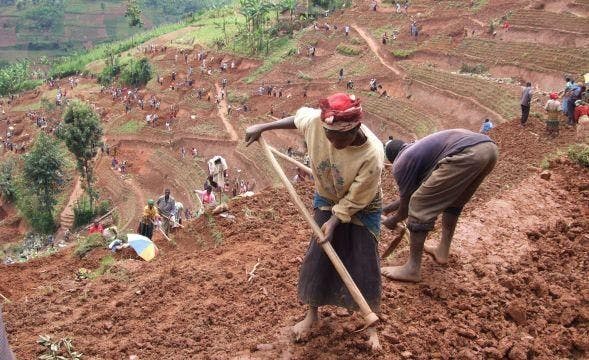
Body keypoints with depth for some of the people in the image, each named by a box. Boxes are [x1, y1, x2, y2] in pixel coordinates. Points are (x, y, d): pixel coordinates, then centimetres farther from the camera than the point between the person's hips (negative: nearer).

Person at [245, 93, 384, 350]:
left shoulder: (372, 155, -37)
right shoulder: (316, 120, -28)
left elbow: (356, 199, -24)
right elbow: (298, 118, -3)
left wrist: (334, 221, -22)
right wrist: (262, 127, 0)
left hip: (362, 208, -3)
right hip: (327, 200, 4)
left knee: (364, 264, 1)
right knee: (317, 257, 7)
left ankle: (371, 324, 23)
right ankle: (313, 313, 30)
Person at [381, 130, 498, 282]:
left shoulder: (400, 163, 14)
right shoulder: (418, 148, 38)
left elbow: (406, 202, 20)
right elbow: (414, 191, 49)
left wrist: (393, 220, 39)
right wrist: (391, 206, 58)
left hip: (467, 155, -9)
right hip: (489, 147, 9)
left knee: (420, 207, 2)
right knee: (454, 202, 30)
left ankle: (412, 269, 8)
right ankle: (442, 252, 38)